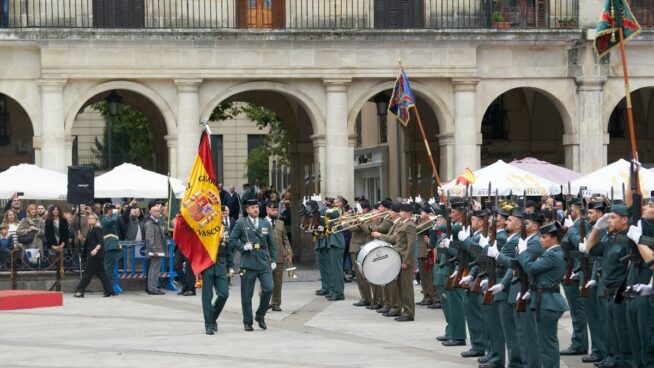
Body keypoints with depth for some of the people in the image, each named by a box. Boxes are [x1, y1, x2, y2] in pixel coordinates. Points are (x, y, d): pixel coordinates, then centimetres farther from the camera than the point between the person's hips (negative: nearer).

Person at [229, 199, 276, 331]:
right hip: (248, 263, -2)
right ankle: (247, 322, 11)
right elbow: (232, 240, 4)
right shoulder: (241, 223, 4)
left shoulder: (266, 224, 13)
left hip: (264, 262, 2)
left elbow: (271, 243, 16)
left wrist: (273, 260, 10)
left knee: (268, 288, -12)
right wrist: (243, 247, -11)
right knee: (247, 295, 0)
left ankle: (260, 315, 8)